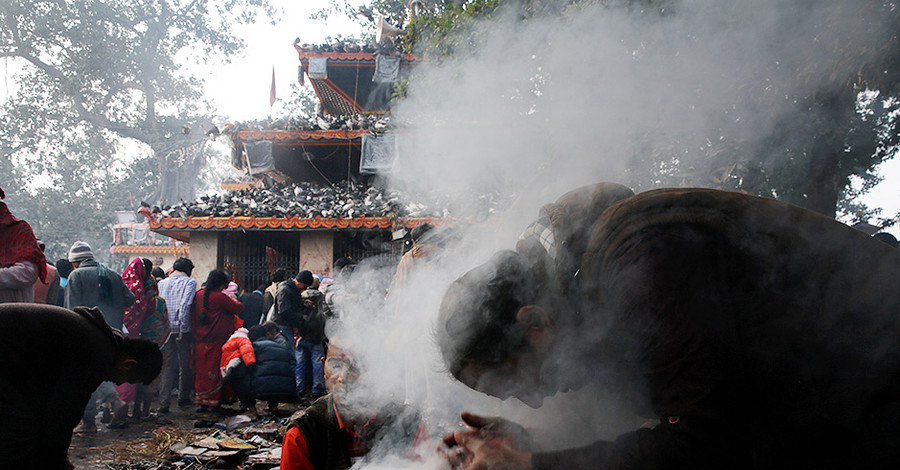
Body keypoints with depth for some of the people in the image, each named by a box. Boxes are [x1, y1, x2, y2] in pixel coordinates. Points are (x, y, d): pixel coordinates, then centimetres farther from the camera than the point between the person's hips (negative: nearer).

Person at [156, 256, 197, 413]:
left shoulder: (161, 283, 10)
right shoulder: (189, 282, -4)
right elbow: (185, 304, -17)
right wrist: (182, 327, -15)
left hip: (165, 330, 3)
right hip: (183, 330, -3)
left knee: (167, 366, 6)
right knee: (185, 364, 12)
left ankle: (164, 403, -1)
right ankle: (184, 397, 22)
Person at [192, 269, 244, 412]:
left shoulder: (198, 295, 7)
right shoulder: (219, 297, -14)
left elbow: (193, 317, 20)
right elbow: (240, 309, -10)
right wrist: (233, 301, 7)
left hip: (200, 340, 6)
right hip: (217, 341, -6)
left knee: (201, 370, 11)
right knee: (215, 371, 2)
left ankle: (200, 402, 12)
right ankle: (213, 402, 5)